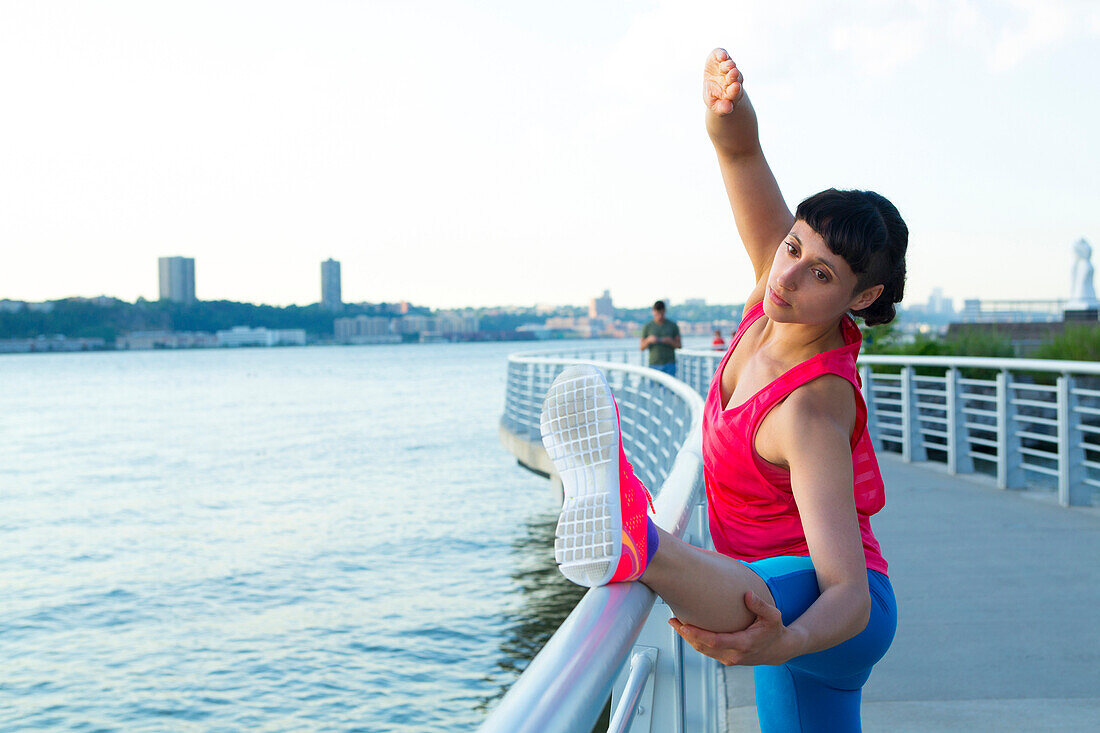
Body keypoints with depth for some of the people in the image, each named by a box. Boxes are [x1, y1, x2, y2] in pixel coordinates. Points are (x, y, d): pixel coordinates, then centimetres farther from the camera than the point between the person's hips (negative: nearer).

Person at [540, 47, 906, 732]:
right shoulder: (782, 302, -12)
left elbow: (848, 594, -37)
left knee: (763, 591, -45)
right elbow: (741, 150, -17)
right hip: (780, 592, 9)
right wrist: (727, 110, -41)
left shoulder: (812, 413, -32)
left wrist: (784, 643, -59)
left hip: (833, 615, -9)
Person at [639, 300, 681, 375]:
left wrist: (670, 341, -15)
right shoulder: (647, 327, 4)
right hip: (654, 364, 0)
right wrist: (649, 340, -18)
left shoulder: (673, 325, 4)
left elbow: (678, 345, 5)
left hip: (669, 364, 0)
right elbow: (642, 347, 2)